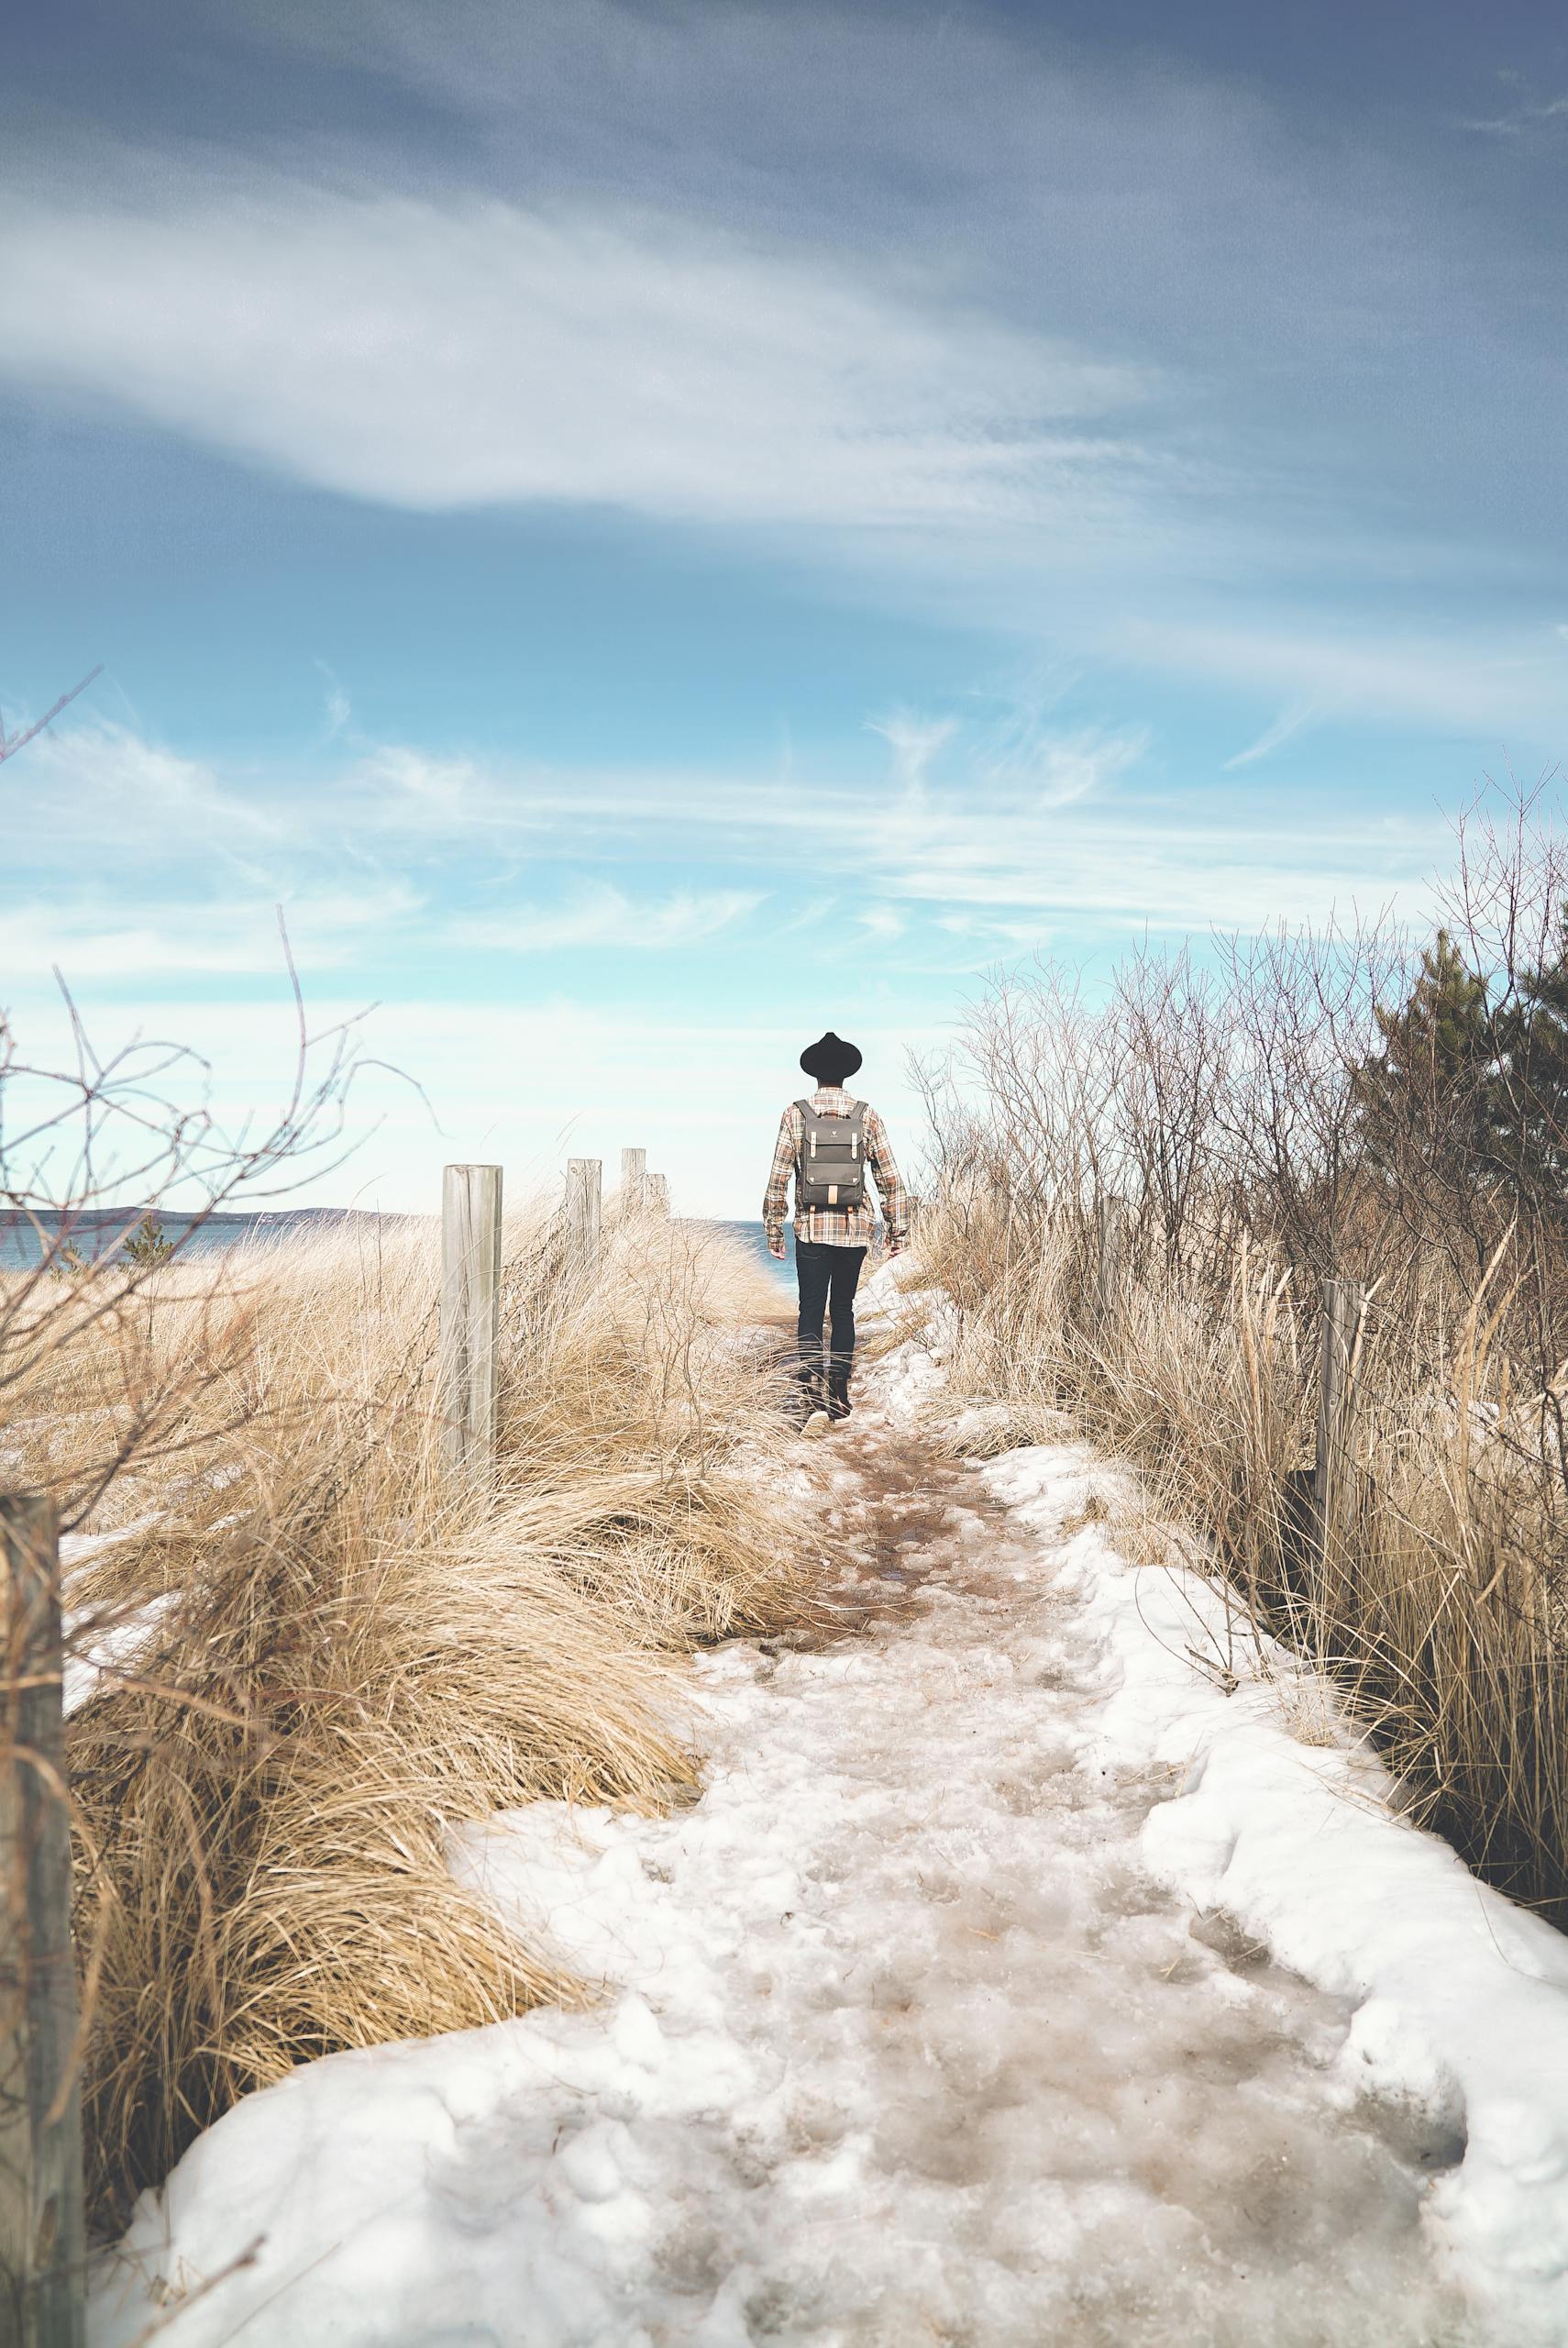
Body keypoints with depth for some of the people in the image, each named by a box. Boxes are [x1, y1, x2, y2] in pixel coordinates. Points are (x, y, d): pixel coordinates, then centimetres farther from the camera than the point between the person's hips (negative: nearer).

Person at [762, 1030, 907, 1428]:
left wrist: (773, 1229, 3)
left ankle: (812, 1400, -13)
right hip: (855, 1229, 2)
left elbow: (778, 1179, -4)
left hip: (811, 1228, -1)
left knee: (811, 1313, 1)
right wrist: (896, 1227, 9)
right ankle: (839, 1397, 18)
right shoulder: (866, 1115, 1)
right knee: (843, 1310, 15)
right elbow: (889, 1176, 2)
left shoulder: (795, 1115, -2)